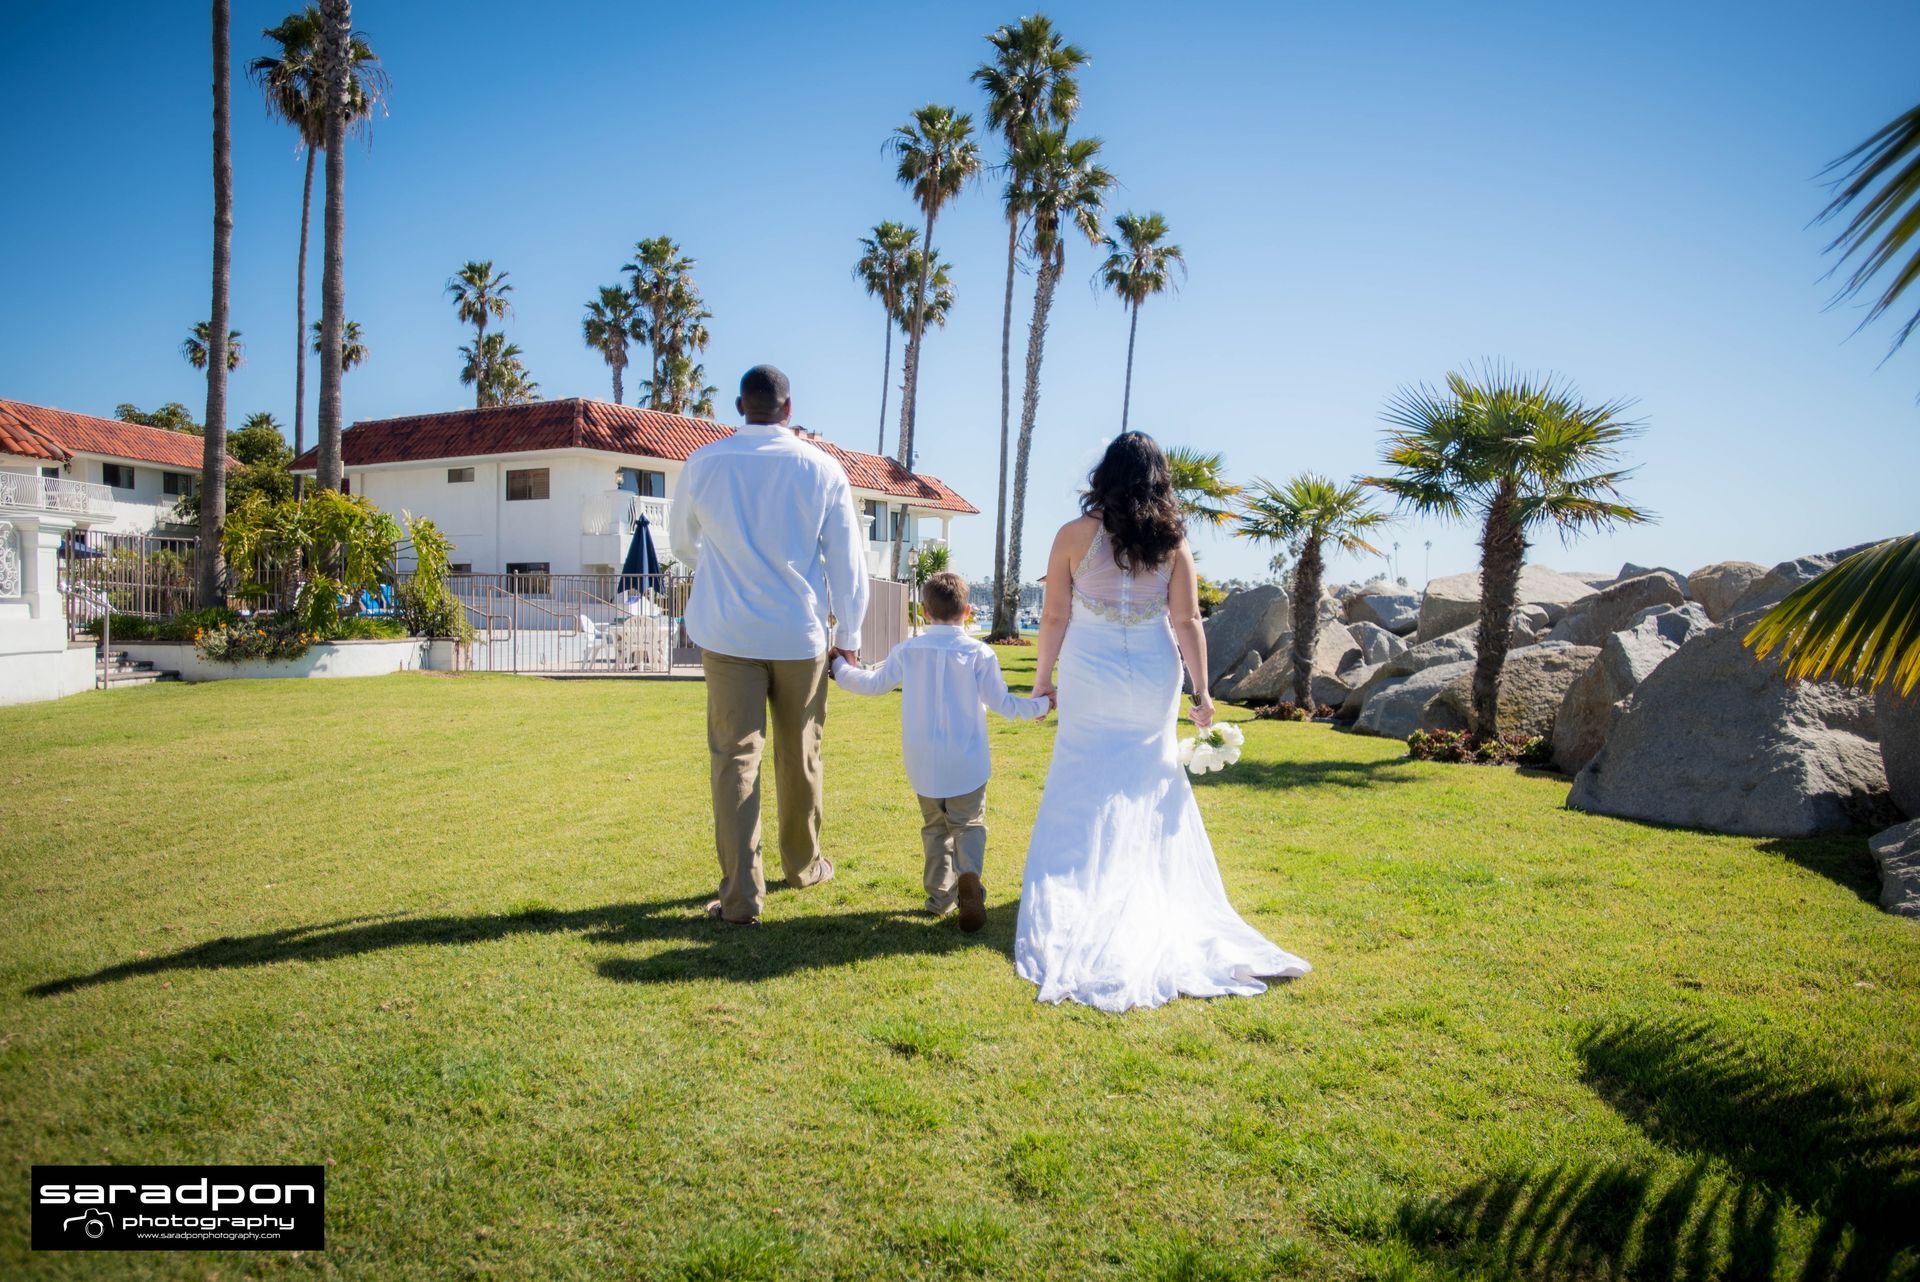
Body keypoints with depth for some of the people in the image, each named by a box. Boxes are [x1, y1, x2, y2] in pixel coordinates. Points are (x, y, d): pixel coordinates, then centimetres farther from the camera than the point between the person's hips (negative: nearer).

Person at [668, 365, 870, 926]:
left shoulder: (704, 463, -2)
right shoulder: (823, 469, -4)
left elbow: (682, 541, 15)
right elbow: (847, 560, 0)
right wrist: (848, 635, 9)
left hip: (728, 633, 0)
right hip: (800, 636, 1)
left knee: (734, 758, 2)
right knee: (800, 756, 14)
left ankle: (741, 895, 0)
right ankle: (804, 863, 32)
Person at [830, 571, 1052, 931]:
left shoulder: (907, 651, -1)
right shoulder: (979, 654, -8)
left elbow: (874, 683, 10)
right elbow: (1002, 703, -5)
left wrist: (840, 668, 28)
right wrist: (1039, 705, 11)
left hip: (922, 765, 2)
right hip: (966, 763, -2)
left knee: (935, 826, 18)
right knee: (968, 823, 6)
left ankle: (939, 894, 16)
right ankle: (968, 875, -21)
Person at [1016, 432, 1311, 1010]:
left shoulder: (1075, 535, -7)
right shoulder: (1171, 541, -2)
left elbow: (1054, 616, -5)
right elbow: (1187, 622, -4)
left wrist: (1043, 679, 6)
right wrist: (1202, 690, 1)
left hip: (1091, 679, -2)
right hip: (1153, 682, 2)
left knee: (1083, 793, 8)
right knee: (1150, 789, 15)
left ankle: (1078, 904, 11)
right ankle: (1154, 898, 24)